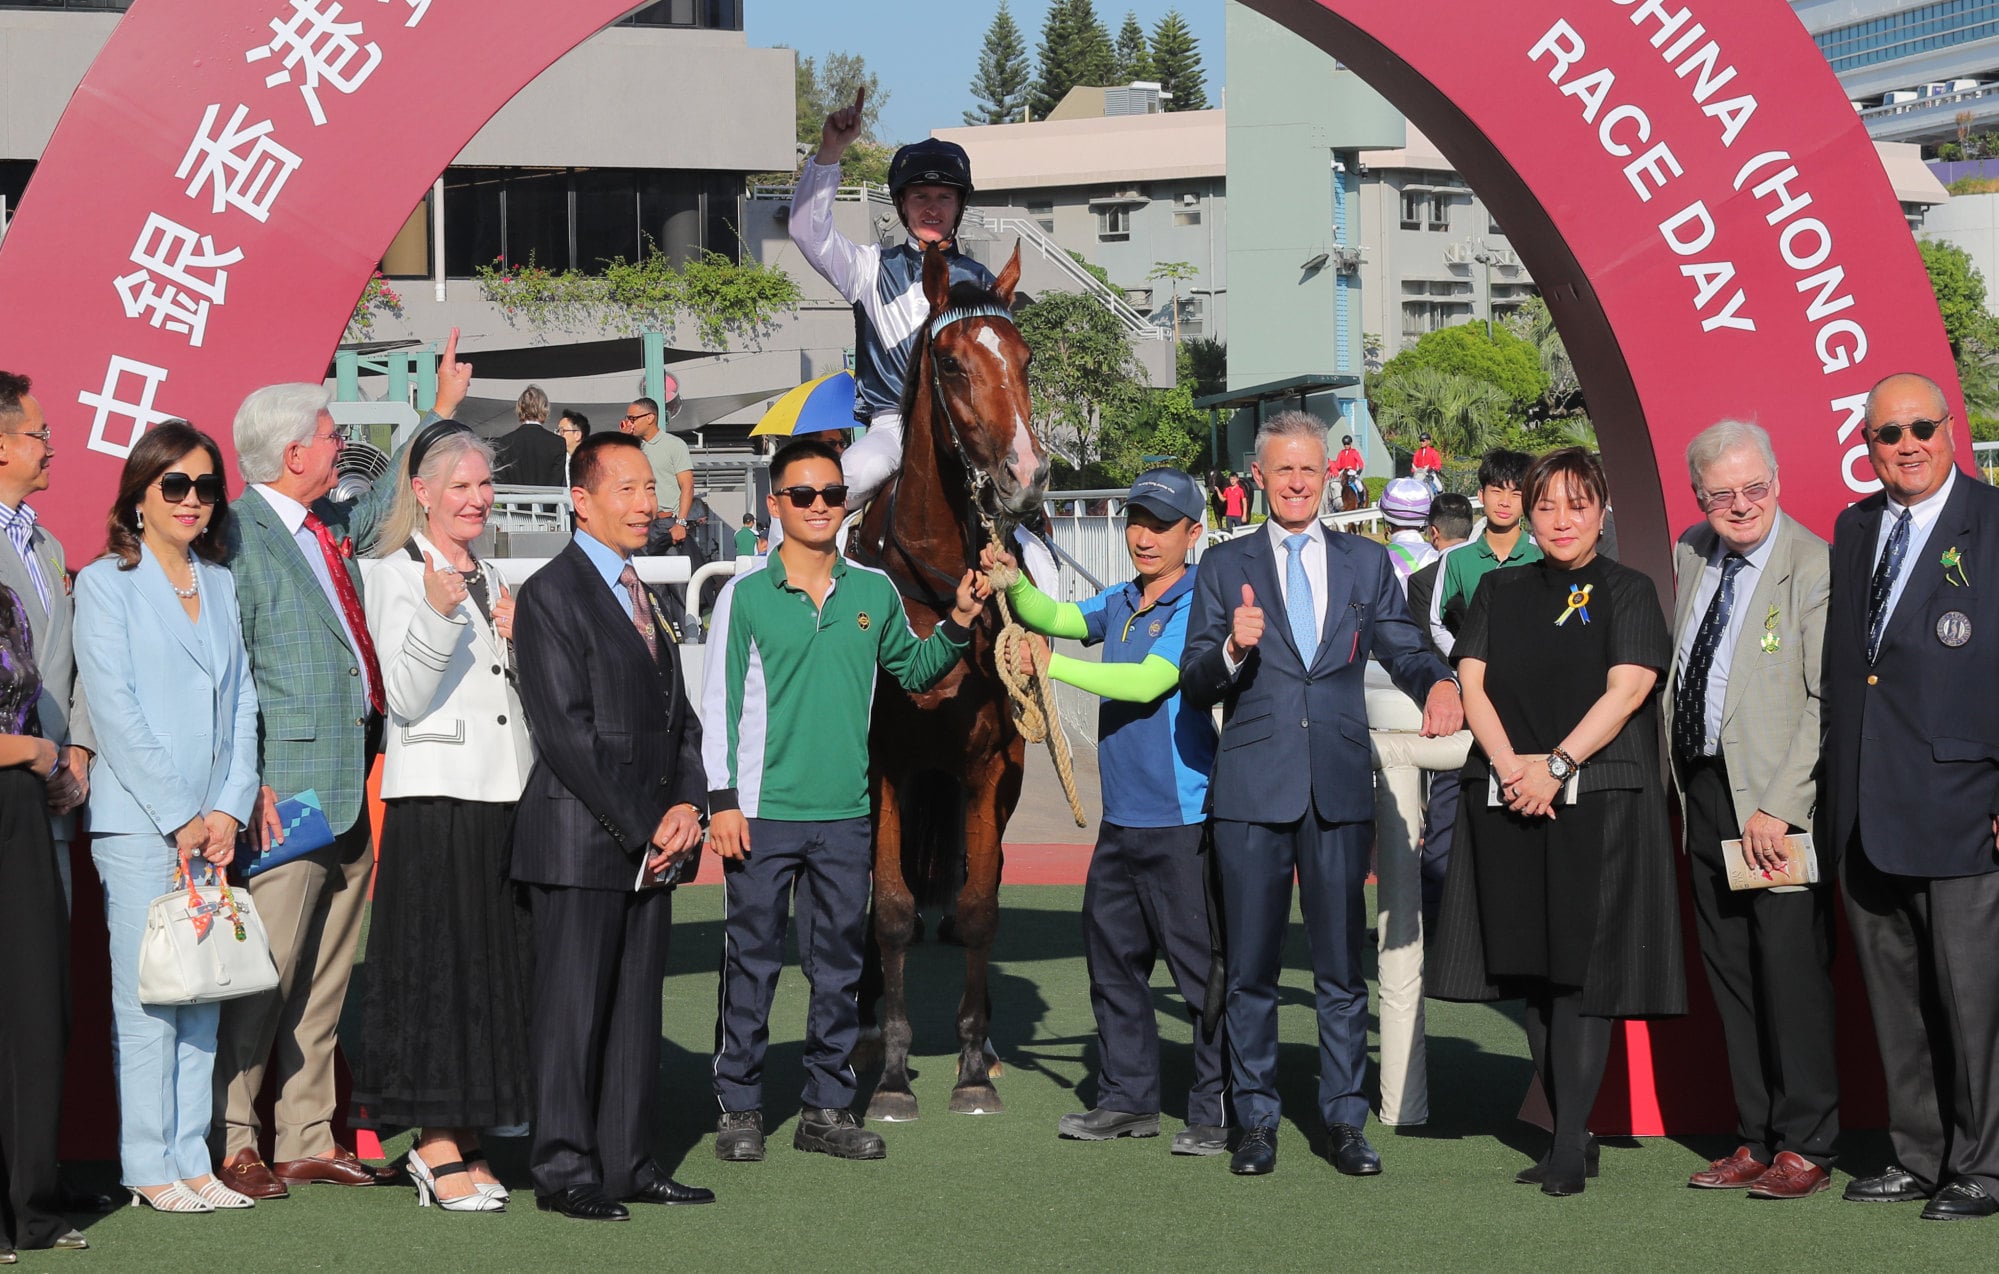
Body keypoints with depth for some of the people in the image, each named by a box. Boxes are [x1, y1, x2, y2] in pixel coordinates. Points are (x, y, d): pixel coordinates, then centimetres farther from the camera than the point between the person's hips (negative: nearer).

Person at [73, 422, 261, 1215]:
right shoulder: (105, 583, -1)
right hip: (138, 822, -5)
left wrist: (228, 809, -1)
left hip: (210, 823, 5)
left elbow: (241, 701, 12)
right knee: (147, 996, -4)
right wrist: (179, 818, -11)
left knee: (204, 991, 5)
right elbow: (115, 712, -8)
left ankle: (192, 1159, 10)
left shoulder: (220, 584, 15)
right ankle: (149, 1168, 2)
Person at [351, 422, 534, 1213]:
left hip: (503, 794, 7)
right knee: (439, 963, -5)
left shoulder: (488, 581, 19)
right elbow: (407, 698, -12)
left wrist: (518, 639, 4)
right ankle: (436, 1147, 0)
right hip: (435, 798, -7)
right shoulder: (397, 574, -3)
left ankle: (464, 1140, 14)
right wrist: (437, 615, -25)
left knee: (493, 962, 7)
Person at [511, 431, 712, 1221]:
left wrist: (686, 805, 1)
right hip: (583, 844, -8)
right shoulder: (551, 594, -8)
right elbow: (565, 732, -13)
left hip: (652, 843, 8)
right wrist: (640, 830, -13)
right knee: (572, 1009, -2)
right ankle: (564, 1171, 4)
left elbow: (680, 716, 18)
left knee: (637, 1009, 9)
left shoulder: (645, 597, 18)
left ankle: (628, 1162, 15)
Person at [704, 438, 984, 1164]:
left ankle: (827, 1109, 16)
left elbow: (912, 670, 21)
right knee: (752, 963, 1)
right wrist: (722, 800, -7)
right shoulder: (746, 596, -1)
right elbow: (719, 703, -1)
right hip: (763, 812, -3)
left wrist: (958, 625, 4)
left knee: (839, 967, 8)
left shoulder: (874, 593, 8)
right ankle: (740, 1108, 10)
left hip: (846, 814, 3)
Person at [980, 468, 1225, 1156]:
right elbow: (1055, 617, 8)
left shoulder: (1198, 606, -10)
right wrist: (1014, 585, -12)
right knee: (1112, 957, 14)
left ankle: (1218, 1111, 0)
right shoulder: (1120, 602, 15)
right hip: (1121, 816, 9)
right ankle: (1128, 1098, 25)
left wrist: (1051, 666, -24)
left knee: (1201, 964, -6)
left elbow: (1147, 681, -21)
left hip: (1182, 819, -9)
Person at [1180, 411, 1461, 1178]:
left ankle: (1344, 1120, 12)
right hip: (1252, 789, -1)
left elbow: (1402, 650, 10)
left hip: (1340, 786, 1)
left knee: (1342, 966, 5)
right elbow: (1195, 689, 3)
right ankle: (1257, 1120, 14)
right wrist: (1232, 649, -18)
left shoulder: (1366, 563, 11)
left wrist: (1438, 682, -12)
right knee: (1250, 967, 4)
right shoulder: (1225, 567, 7)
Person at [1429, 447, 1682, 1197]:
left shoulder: (1627, 593, 3)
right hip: (1509, 802, 4)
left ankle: (1571, 1144, -8)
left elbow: (1626, 689, -8)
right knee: (1531, 970, 5)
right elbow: (1472, 684, 5)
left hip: (1598, 803, -4)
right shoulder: (1499, 593, 14)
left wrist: (1558, 765, -16)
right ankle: (1571, 1132, 14)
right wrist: (1512, 766, -10)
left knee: (1582, 968, -9)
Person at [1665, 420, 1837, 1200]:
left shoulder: (1814, 566, -13)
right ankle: (1756, 1142, 19)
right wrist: (1681, 781, 11)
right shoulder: (1691, 555, 10)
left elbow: (1826, 702, -16)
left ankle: (1805, 1149, 8)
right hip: (1703, 789, 7)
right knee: (1729, 970, 11)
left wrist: (1778, 807, -19)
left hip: (1776, 800, -7)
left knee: (1791, 972, -2)